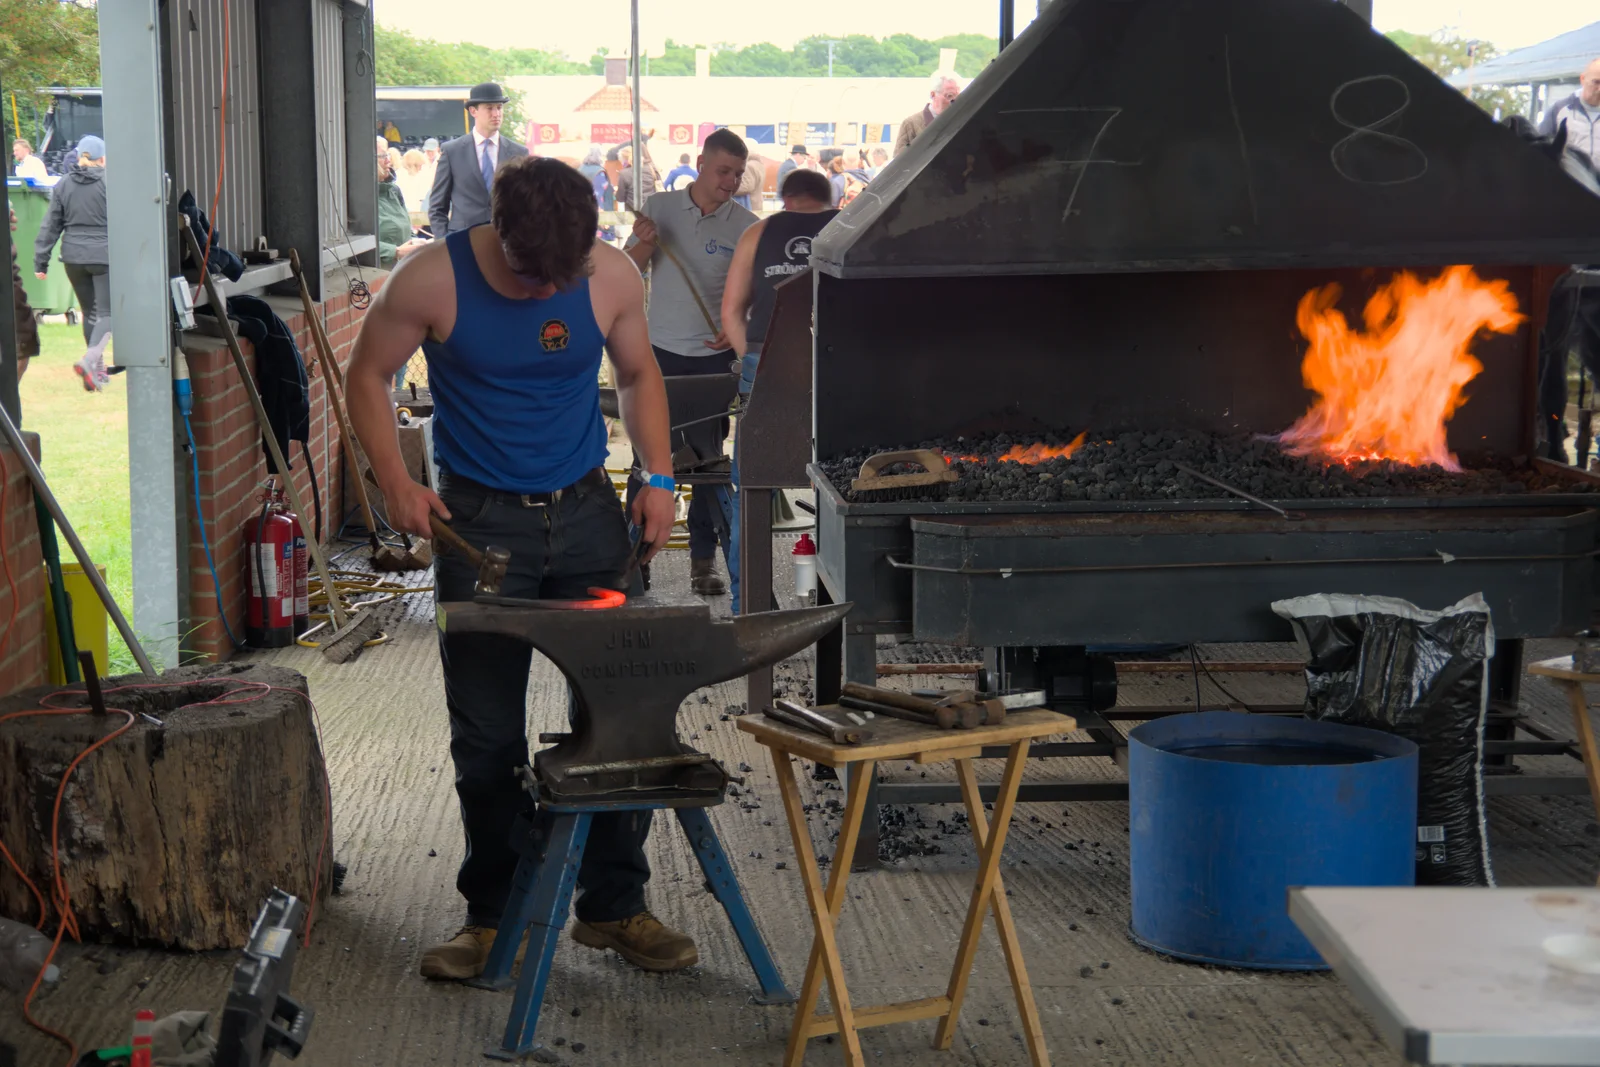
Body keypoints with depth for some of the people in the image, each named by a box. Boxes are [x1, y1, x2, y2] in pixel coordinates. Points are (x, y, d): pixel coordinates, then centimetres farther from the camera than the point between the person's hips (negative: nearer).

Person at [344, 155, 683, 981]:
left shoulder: (611, 278, -6)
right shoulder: (433, 280, -13)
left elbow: (638, 376, 11)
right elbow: (368, 376, -1)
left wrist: (658, 479, -1)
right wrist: (395, 484, -12)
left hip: (586, 512, 2)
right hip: (481, 523, -2)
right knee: (486, 734, 3)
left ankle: (614, 905, 17)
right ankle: (492, 916, 17)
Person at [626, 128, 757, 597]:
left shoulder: (746, 227, -1)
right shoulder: (659, 207, 1)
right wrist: (645, 245, -17)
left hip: (714, 356, -1)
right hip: (660, 352, 1)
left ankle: (703, 558, 10)